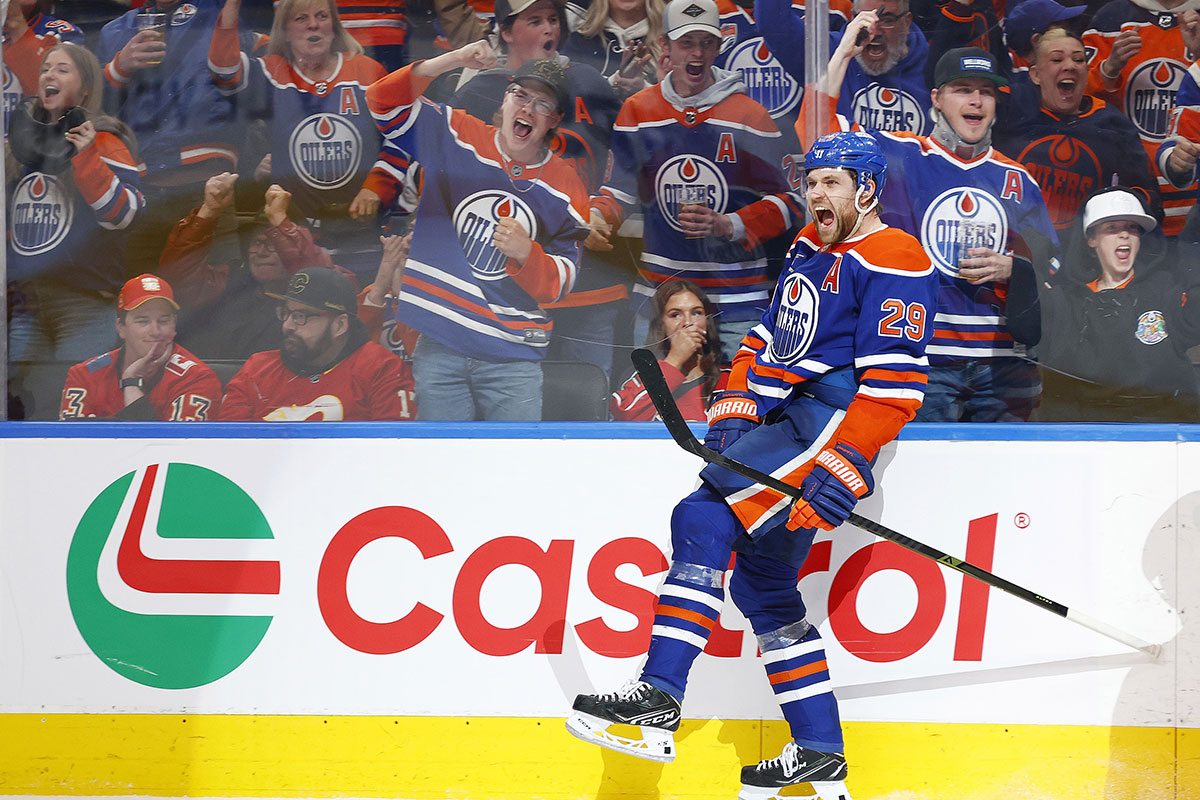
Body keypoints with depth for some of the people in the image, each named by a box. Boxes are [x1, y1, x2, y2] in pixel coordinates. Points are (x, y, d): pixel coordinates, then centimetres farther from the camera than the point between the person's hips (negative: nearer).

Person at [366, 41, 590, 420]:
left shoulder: (566, 188, 4)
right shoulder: (455, 136, 4)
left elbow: (558, 285, 5)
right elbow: (384, 101, -5)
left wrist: (526, 254, -17)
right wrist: (450, 61, -16)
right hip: (438, 346, 0)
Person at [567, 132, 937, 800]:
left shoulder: (895, 263, -9)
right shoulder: (810, 250, 21)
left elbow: (893, 384, -17)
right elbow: (767, 339, 24)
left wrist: (839, 475, -24)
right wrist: (732, 418, 9)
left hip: (829, 420, -10)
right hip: (783, 421, 10)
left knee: (705, 520, -22)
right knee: (761, 583, 8)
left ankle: (659, 696, -29)